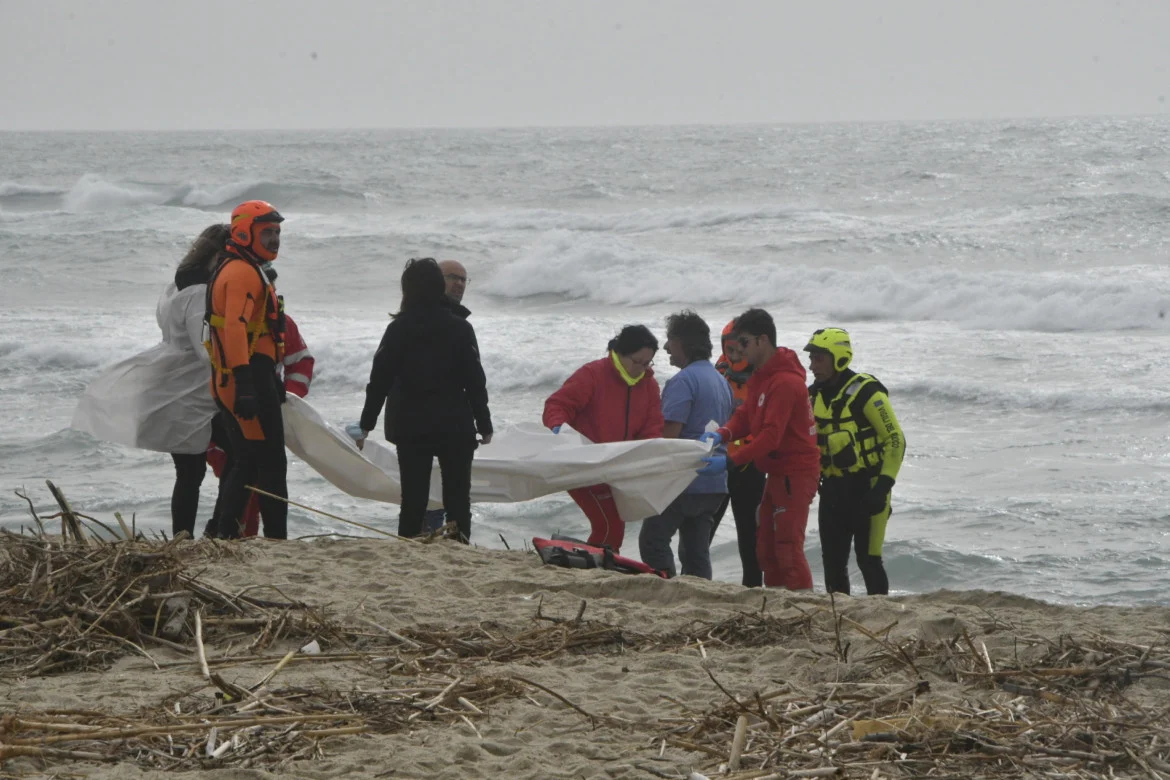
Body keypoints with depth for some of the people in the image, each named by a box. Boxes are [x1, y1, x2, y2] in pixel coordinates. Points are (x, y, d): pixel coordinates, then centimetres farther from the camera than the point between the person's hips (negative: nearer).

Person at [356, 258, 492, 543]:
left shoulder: (399, 329, 0)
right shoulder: (459, 327, -3)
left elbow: (380, 378, 0)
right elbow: (475, 380, -3)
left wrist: (367, 423, 8)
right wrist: (484, 424, 4)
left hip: (411, 424, 1)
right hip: (455, 423, -1)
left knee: (413, 498, 5)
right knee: (457, 498, 3)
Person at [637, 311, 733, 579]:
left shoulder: (683, 381, -14)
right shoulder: (721, 381, 16)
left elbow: (670, 432, -21)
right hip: (715, 484, 9)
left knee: (653, 540, -1)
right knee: (696, 550, 10)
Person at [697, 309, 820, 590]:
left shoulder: (785, 382, -21)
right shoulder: (761, 376, 13)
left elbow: (771, 436, -27)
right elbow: (746, 415, 10)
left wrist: (730, 460, -31)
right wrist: (722, 434, -10)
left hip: (795, 472, -10)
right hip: (777, 472, 10)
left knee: (788, 547, -11)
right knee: (766, 546, 13)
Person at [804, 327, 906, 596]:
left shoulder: (866, 392, -13)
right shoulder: (814, 395, 9)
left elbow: (895, 440, -12)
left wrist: (883, 485, -17)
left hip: (867, 489, -7)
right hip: (833, 490, 7)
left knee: (868, 559, -8)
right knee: (833, 561, 8)